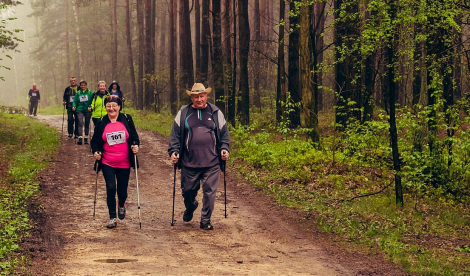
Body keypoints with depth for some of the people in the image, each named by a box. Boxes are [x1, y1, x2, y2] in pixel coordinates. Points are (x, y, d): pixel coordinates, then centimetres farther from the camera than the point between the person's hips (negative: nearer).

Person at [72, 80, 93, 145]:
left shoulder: (90, 92, 3)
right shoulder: (78, 93, 8)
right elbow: (75, 101, 9)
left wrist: (91, 107, -17)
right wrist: (74, 106, -10)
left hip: (87, 110, 0)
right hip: (80, 110, 0)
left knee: (87, 124, 7)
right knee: (80, 123, -15)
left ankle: (86, 138, 17)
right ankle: (80, 138, -22)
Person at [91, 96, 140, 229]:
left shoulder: (127, 120, 1)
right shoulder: (102, 123, 2)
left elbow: (134, 137, 7)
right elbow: (95, 141, 10)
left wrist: (135, 146, -12)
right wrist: (95, 152, -7)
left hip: (124, 163, 1)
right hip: (107, 163, 0)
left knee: (122, 190, 7)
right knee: (111, 188, -11)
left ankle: (121, 205, 43)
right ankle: (112, 218, 0)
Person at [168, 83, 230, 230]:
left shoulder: (216, 113, 9)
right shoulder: (183, 113, 8)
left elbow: (224, 133, 14)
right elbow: (175, 134, 8)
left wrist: (224, 149, 0)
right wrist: (174, 151, -2)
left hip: (211, 163, 0)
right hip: (189, 162, 0)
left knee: (209, 191, -2)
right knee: (188, 190, 10)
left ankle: (205, 220, 12)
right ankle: (190, 207, 43)